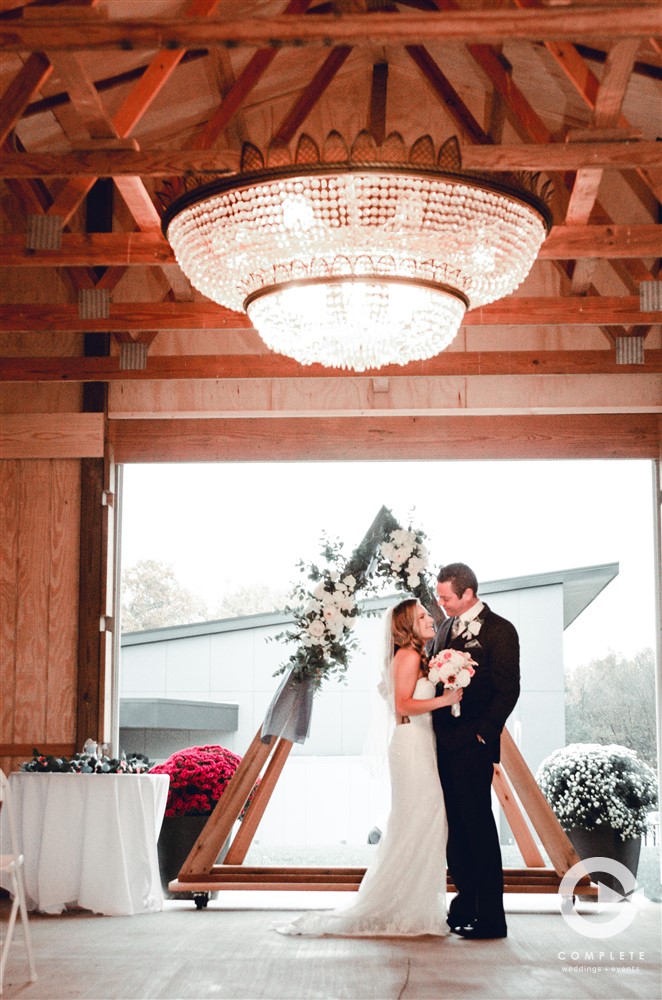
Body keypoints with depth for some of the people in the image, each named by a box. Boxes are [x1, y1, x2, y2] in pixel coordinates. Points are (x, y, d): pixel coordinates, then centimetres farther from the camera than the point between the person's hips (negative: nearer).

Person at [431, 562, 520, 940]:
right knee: (453, 827, 11)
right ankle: (466, 905, 21)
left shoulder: (499, 630, -7)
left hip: (472, 743, -7)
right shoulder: (447, 629, 16)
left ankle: (491, 918, 3)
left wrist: (483, 732, -14)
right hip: (443, 741, 8)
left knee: (478, 825, -4)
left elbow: (508, 689, -11)